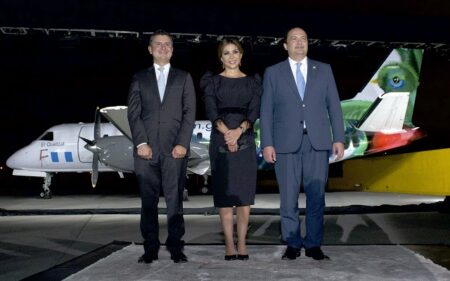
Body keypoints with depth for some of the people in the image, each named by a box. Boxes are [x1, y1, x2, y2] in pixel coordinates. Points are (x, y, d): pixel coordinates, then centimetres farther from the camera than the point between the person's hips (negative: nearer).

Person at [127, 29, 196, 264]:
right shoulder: (139, 78, 15)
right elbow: (133, 113, 7)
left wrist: (183, 143, -6)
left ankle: (175, 247, 5)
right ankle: (150, 248, 10)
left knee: (174, 199, -2)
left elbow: (189, 112, 5)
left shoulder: (183, 77, 14)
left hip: (174, 148, -1)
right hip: (147, 148, 1)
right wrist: (141, 143, -6)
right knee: (148, 200, 2)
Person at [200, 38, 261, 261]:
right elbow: (211, 111, -5)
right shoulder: (212, 81, 8)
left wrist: (239, 130, -18)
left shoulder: (252, 82, 11)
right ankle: (229, 244, 5)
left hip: (245, 142, 1)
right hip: (220, 142, -1)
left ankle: (242, 243, 7)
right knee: (224, 192, -1)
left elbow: (254, 111, -1)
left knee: (244, 192, -1)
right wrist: (226, 132, -20)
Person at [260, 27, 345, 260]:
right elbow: (266, 110, 4)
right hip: (287, 143, -1)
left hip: (318, 142, 1)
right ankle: (292, 244, 14)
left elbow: (334, 106, 8)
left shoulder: (324, 70, 12)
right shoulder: (273, 72, 8)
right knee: (288, 197, 1)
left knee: (316, 196, 3)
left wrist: (338, 138, 0)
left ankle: (313, 244, 14)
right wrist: (267, 143, -4)